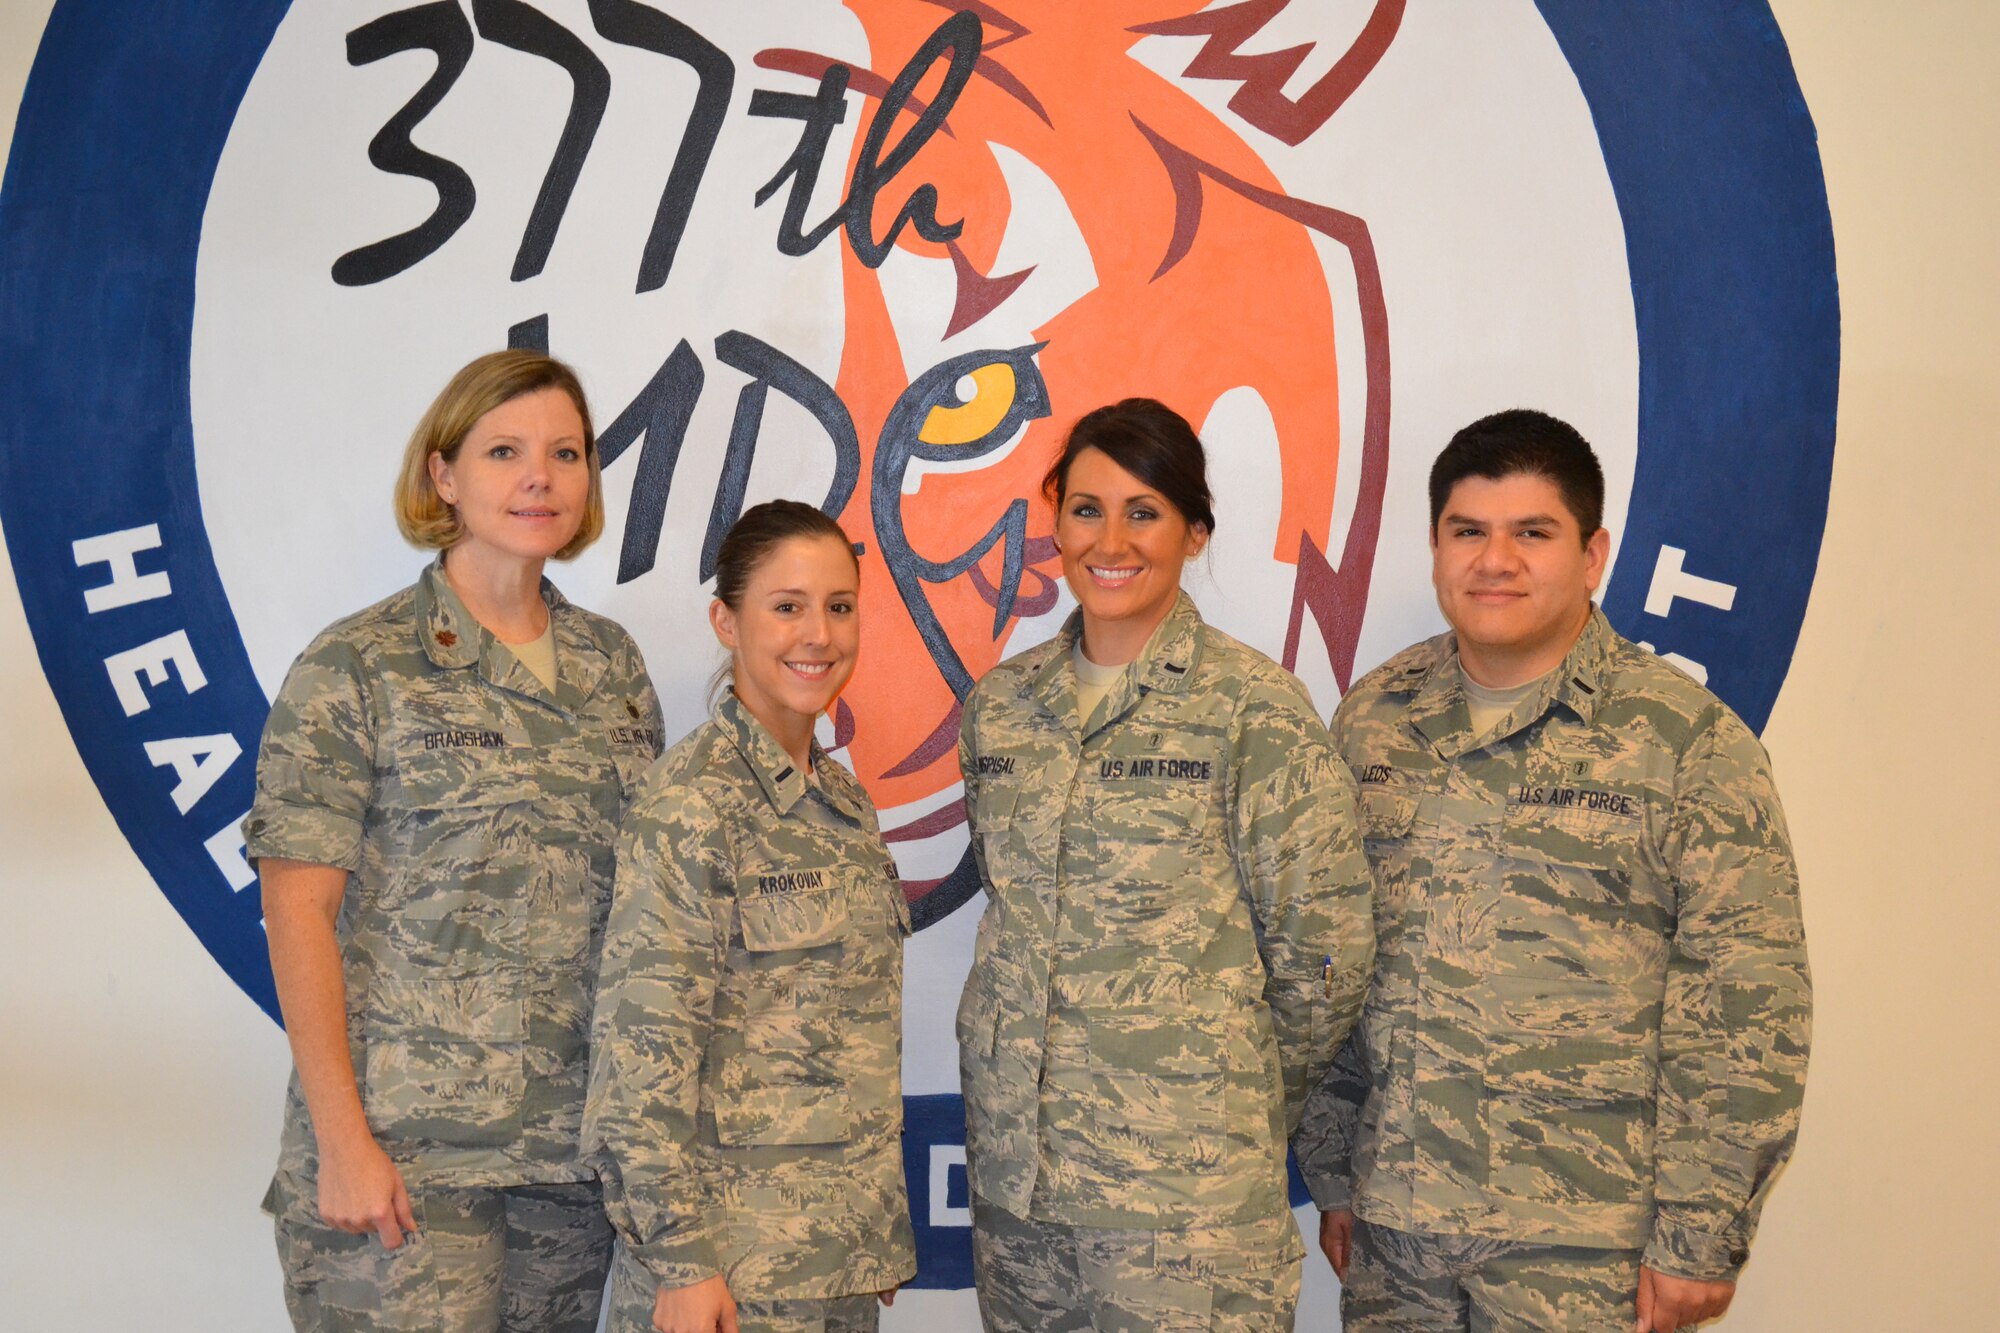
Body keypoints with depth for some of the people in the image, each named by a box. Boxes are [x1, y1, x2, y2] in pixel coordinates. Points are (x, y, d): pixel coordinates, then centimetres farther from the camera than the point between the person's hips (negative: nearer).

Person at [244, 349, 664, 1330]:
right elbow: (297, 908, -8)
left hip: (576, 1143, 5)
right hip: (406, 1149, -5)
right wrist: (341, 1139, -13)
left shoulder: (612, 667, 10)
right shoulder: (358, 669, -5)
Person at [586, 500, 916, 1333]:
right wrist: (679, 1256, -19)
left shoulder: (841, 798, 10)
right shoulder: (694, 799, -14)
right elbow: (644, 1041, -17)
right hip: (736, 1262, -7)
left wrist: (879, 1236, 16)